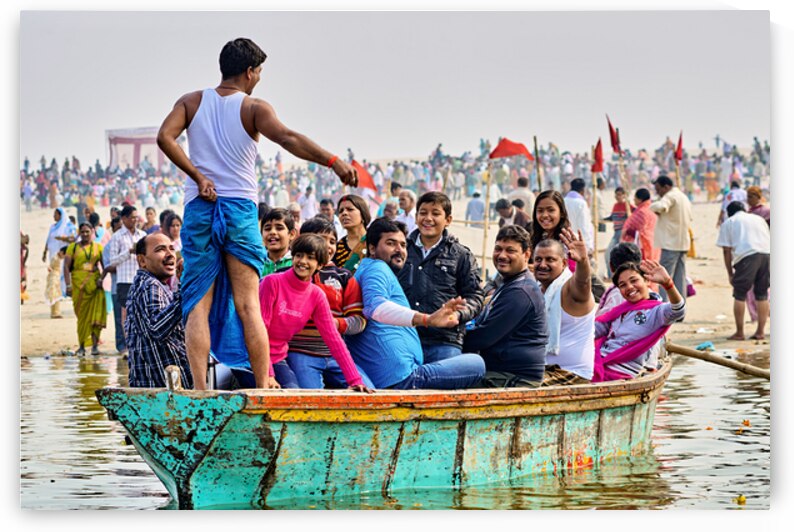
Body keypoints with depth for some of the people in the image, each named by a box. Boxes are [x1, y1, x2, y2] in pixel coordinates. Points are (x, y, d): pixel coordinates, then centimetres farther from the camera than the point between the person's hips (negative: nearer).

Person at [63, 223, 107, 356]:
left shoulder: (98, 247, 10)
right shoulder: (73, 247, 7)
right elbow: (66, 266, 1)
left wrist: (102, 278, -10)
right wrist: (68, 285, -7)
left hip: (94, 284, 0)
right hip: (78, 284, 0)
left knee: (96, 314, -9)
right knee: (81, 315, 1)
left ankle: (95, 345, -9)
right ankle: (81, 346, 6)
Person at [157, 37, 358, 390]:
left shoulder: (191, 102, 9)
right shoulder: (255, 108, -1)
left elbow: (164, 137, -6)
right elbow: (287, 139, -19)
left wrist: (198, 176, -4)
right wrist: (333, 161, -26)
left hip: (199, 209, 2)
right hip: (240, 209, -2)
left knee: (198, 305, 2)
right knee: (248, 306, 0)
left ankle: (200, 390, -8)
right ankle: (263, 389, -2)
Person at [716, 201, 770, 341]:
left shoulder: (728, 223, 16)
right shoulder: (758, 218, 29)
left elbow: (727, 250, 9)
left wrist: (730, 273, 14)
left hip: (746, 256, -4)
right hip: (767, 254, 4)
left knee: (739, 295, 5)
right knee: (762, 295, 12)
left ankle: (739, 333, 6)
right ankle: (760, 332, 12)